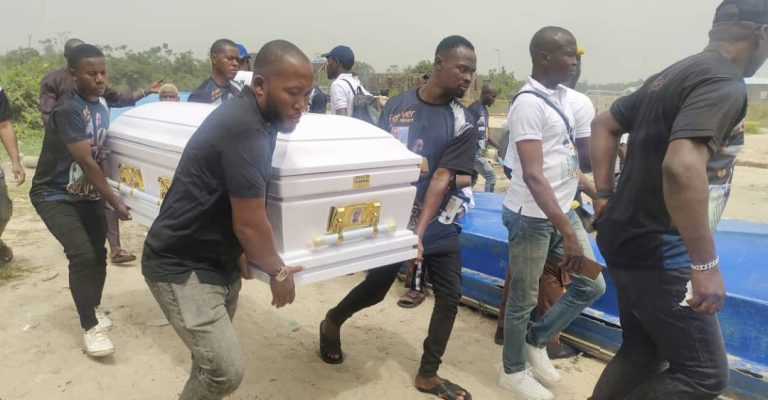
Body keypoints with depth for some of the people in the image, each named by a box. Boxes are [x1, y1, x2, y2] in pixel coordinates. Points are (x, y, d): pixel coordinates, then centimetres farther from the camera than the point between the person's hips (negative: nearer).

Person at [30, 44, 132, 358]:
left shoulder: (102, 103, -1)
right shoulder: (68, 111, -24)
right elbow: (86, 162, -27)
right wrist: (115, 202, -25)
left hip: (86, 193, 7)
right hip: (54, 195, -7)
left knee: (98, 253, 9)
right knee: (82, 254, -17)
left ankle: (93, 308, 32)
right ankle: (90, 328, -7)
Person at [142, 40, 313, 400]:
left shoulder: (254, 117, 3)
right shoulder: (245, 129, -27)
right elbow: (249, 224, -23)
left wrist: (243, 255, 9)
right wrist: (278, 271, -7)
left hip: (218, 261, 10)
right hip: (182, 267, -9)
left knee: (214, 361, 21)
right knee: (226, 370, -12)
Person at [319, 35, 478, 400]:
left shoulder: (463, 124, -6)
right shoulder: (397, 104, -3)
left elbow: (442, 179, -16)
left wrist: (419, 232, -24)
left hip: (438, 229, 2)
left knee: (449, 297, 3)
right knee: (374, 289, 6)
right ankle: (331, 323, 39)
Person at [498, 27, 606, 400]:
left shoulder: (561, 95, 7)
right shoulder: (529, 103, -19)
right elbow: (533, 175, -26)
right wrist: (568, 233, -29)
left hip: (562, 209, 9)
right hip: (533, 216, -8)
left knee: (591, 285, 14)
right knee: (524, 298, 6)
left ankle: (536, 340, 31)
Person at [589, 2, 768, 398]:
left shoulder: (669, 76, 12)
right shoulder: (724, 84, -17)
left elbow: (604, 126, 21)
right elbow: (682, 166, -33)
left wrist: (605, 196, 16)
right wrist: (706, 265, -28)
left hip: (628, 238, 9)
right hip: (657, 251, -9)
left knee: (640, 354, 21)